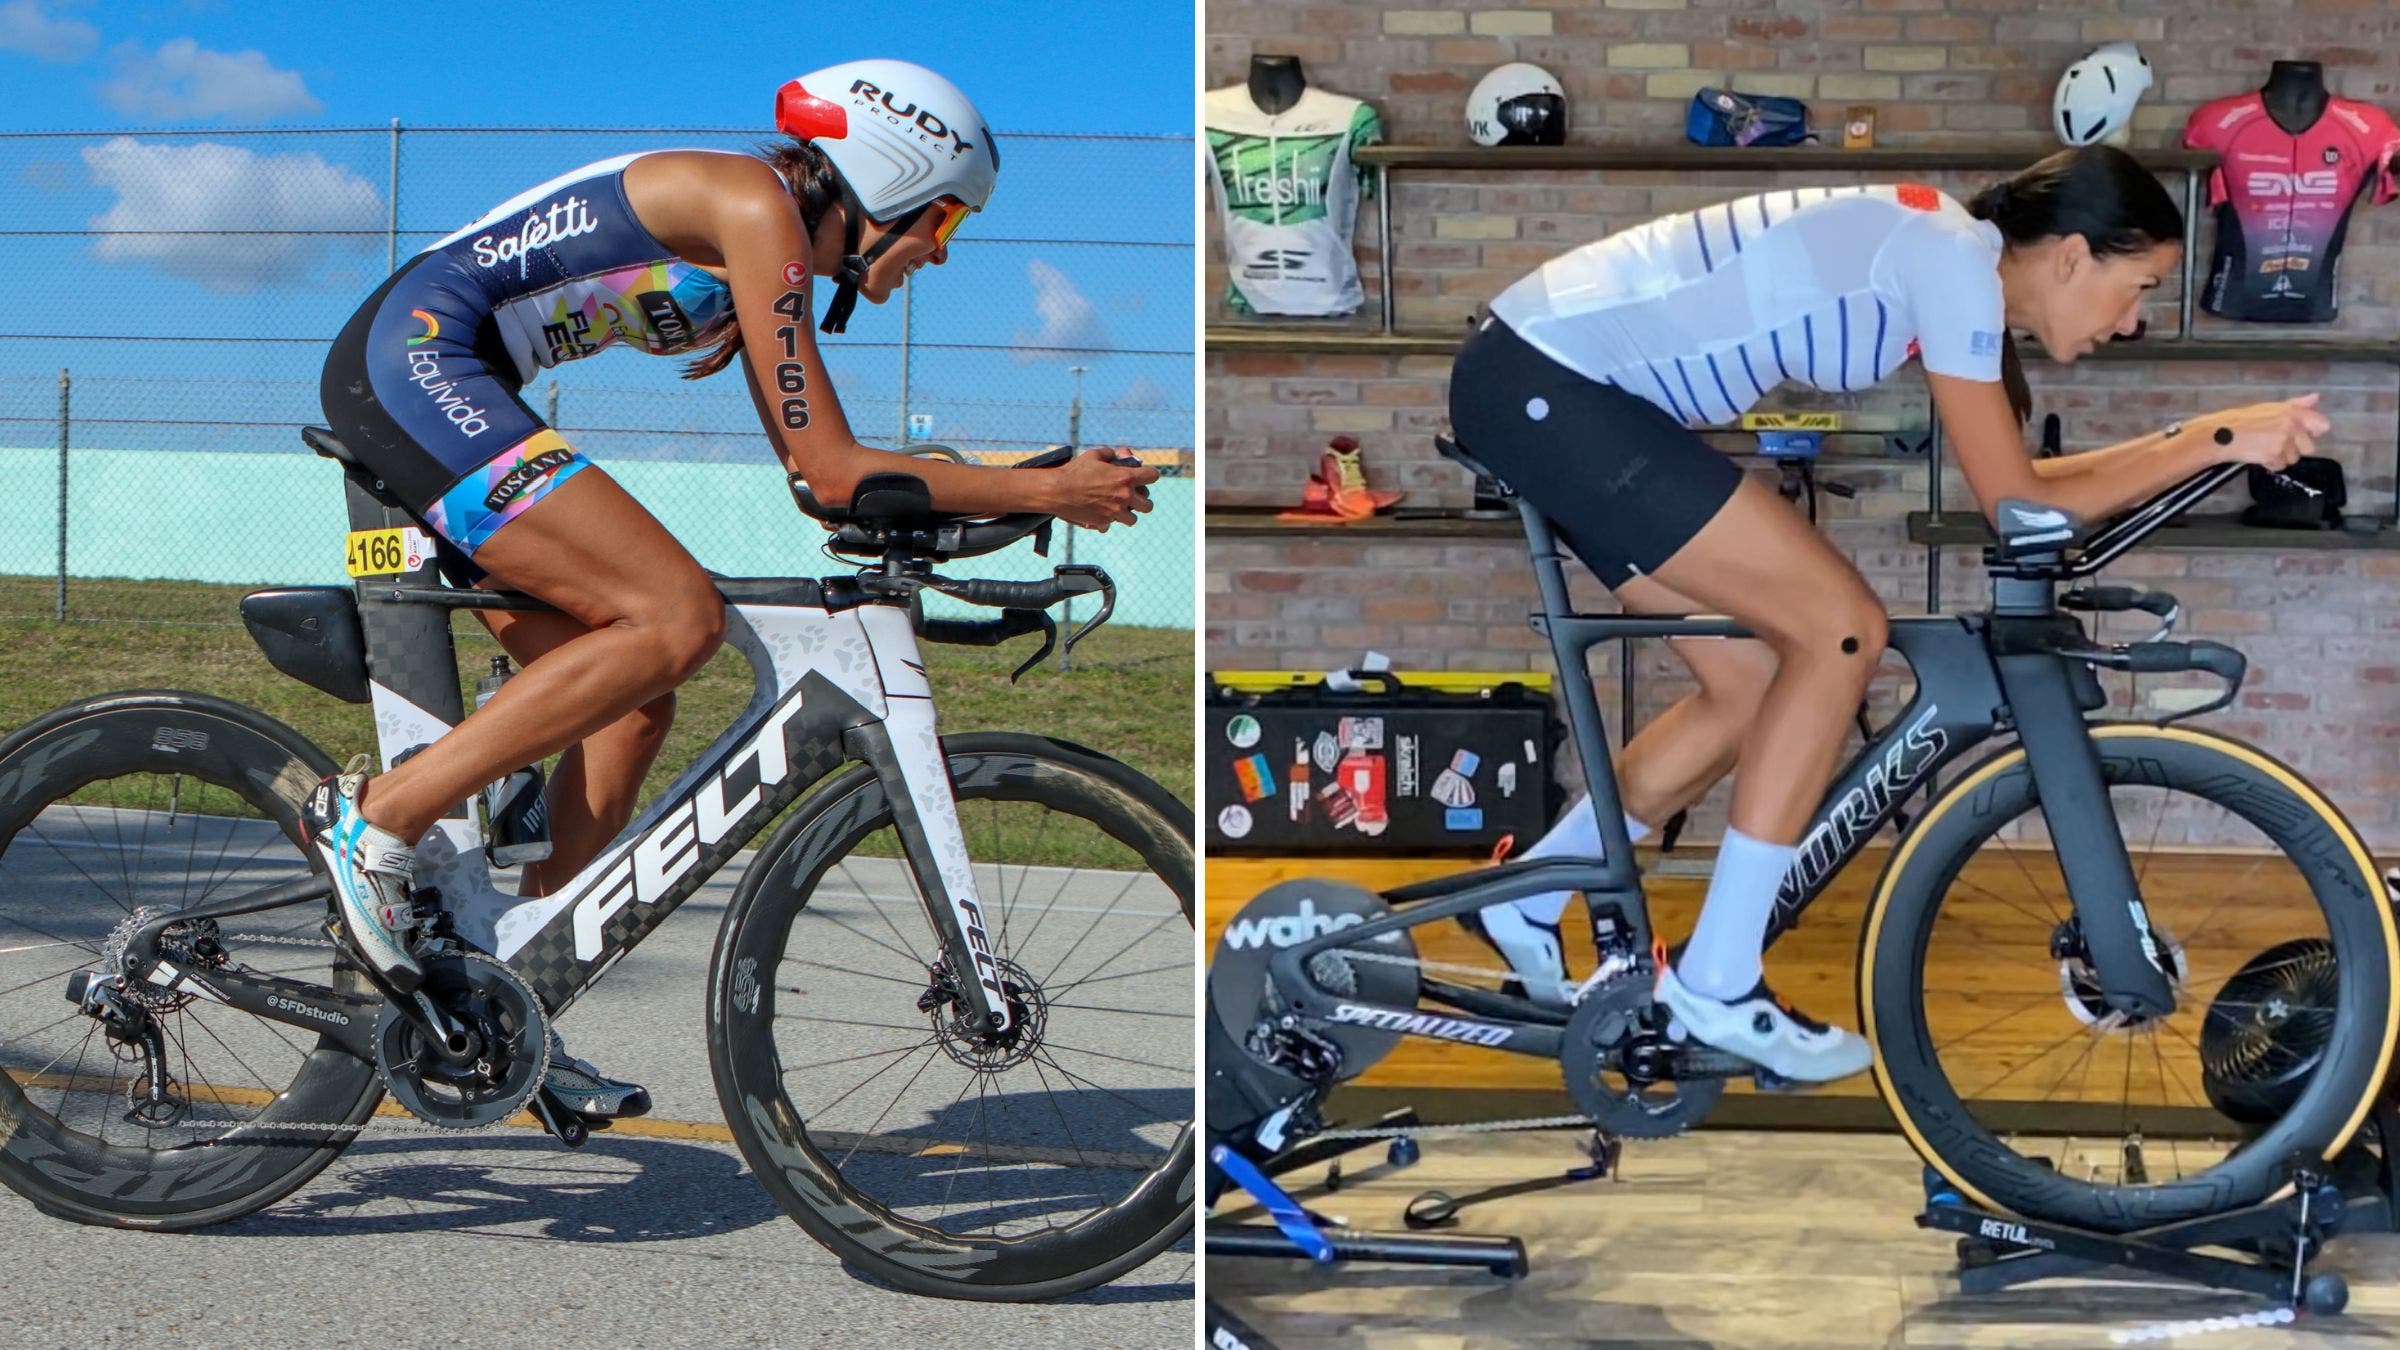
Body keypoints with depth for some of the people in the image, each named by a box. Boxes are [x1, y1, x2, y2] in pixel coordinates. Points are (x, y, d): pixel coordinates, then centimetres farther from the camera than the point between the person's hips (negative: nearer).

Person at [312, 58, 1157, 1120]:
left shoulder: (751, 260, 18)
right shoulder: (756, 204, -11)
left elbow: (813, 468, 22)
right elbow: (832, 472, -15)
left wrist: (1000, 496, 15)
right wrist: (1045, 491, -9)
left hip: (406, 387, 10)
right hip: (413, 359, -10)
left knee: (634, 702, 6)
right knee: (678, 619, -20)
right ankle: (378, 818, -16)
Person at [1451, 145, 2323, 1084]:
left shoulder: (1937, 251, 14)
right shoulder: (1953, 257, -13)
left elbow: (2008, 482, 19)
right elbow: (2017, 507, -11)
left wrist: (2188, 439, 15)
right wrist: (2217, 441, -6)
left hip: (1545, 383, 10)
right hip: (1541, 385, -10)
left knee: (1758, 680, 12)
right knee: (1839, 627, -9)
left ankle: (1526, 902, 25)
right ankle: (1714, 986, -3)